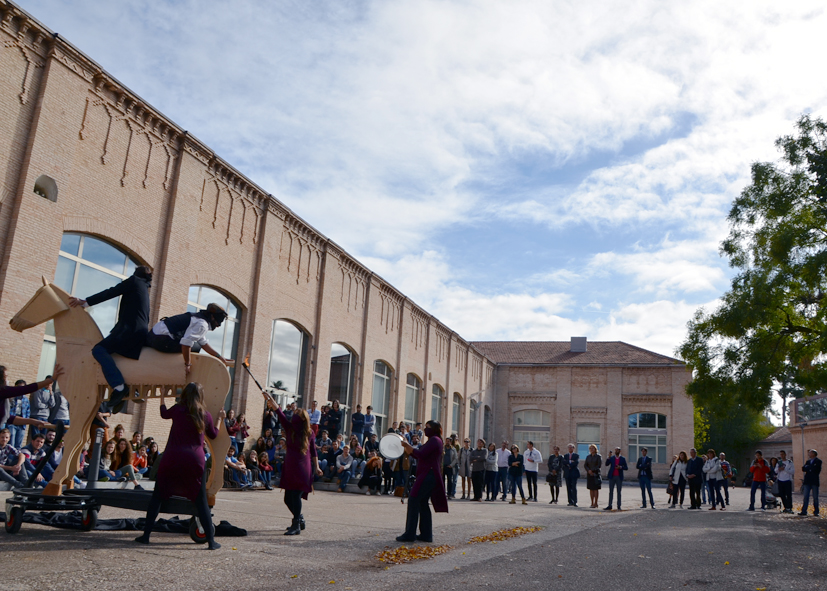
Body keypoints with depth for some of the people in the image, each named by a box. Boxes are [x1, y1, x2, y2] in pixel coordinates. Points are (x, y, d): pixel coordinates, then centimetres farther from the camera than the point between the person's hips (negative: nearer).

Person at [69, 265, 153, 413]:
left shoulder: (134, 280, 6)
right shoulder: (145, 289, 29)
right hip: (141, 331, 9)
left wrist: (85, 302, -2)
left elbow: (111, 293, -3)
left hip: (131, 328, -9)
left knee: (99, 350, -16)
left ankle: (118, 387, -31)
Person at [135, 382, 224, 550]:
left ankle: (146, 535, 14)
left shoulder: (177, 410, 2)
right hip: (195, 460, 0)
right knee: (201, 501, 6)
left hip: (171, 458, 0)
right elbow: (213, 435, 18)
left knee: (157, 496, 14)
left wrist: (162, 396, 40)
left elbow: (164, 414, 26)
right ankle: (211, 540, 4)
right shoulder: (205, 415, 3)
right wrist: (219, 419, 31)